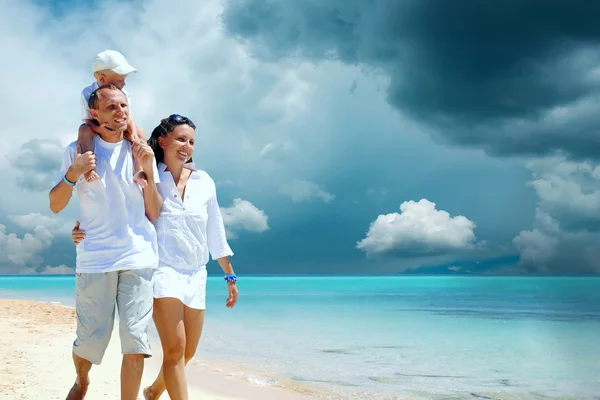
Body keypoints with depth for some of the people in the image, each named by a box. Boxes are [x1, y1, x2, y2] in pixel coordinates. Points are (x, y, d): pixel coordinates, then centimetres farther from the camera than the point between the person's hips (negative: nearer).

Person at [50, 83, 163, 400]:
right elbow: (55, 206, 6)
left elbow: (154, 213, 6)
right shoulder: (78, 150, 5)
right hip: (95, 258, -1)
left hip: (139, 257, 1)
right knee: (90, 339, 3)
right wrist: (72, 174, -12)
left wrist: (148, 171, -8)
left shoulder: (141, 152, 9)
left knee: (136, 342, -6)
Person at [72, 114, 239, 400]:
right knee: (175, 348, -15)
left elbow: (216, 233, 12)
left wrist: (230, 276, 14)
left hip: (196, 274, 5)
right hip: (162, 269, -5)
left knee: (187, 352, 13)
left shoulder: (204, 182, 7)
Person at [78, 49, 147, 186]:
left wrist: (134, 134, -35)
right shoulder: (87, 93, -19)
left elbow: (128, 118, -14)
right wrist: (102, 129, -43)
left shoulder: (124, 94, -10)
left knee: (140, 132, -22)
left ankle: (138, 171, -29)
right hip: (96, 130, -3)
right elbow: (89, 121, -22)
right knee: (84, 129, -34)